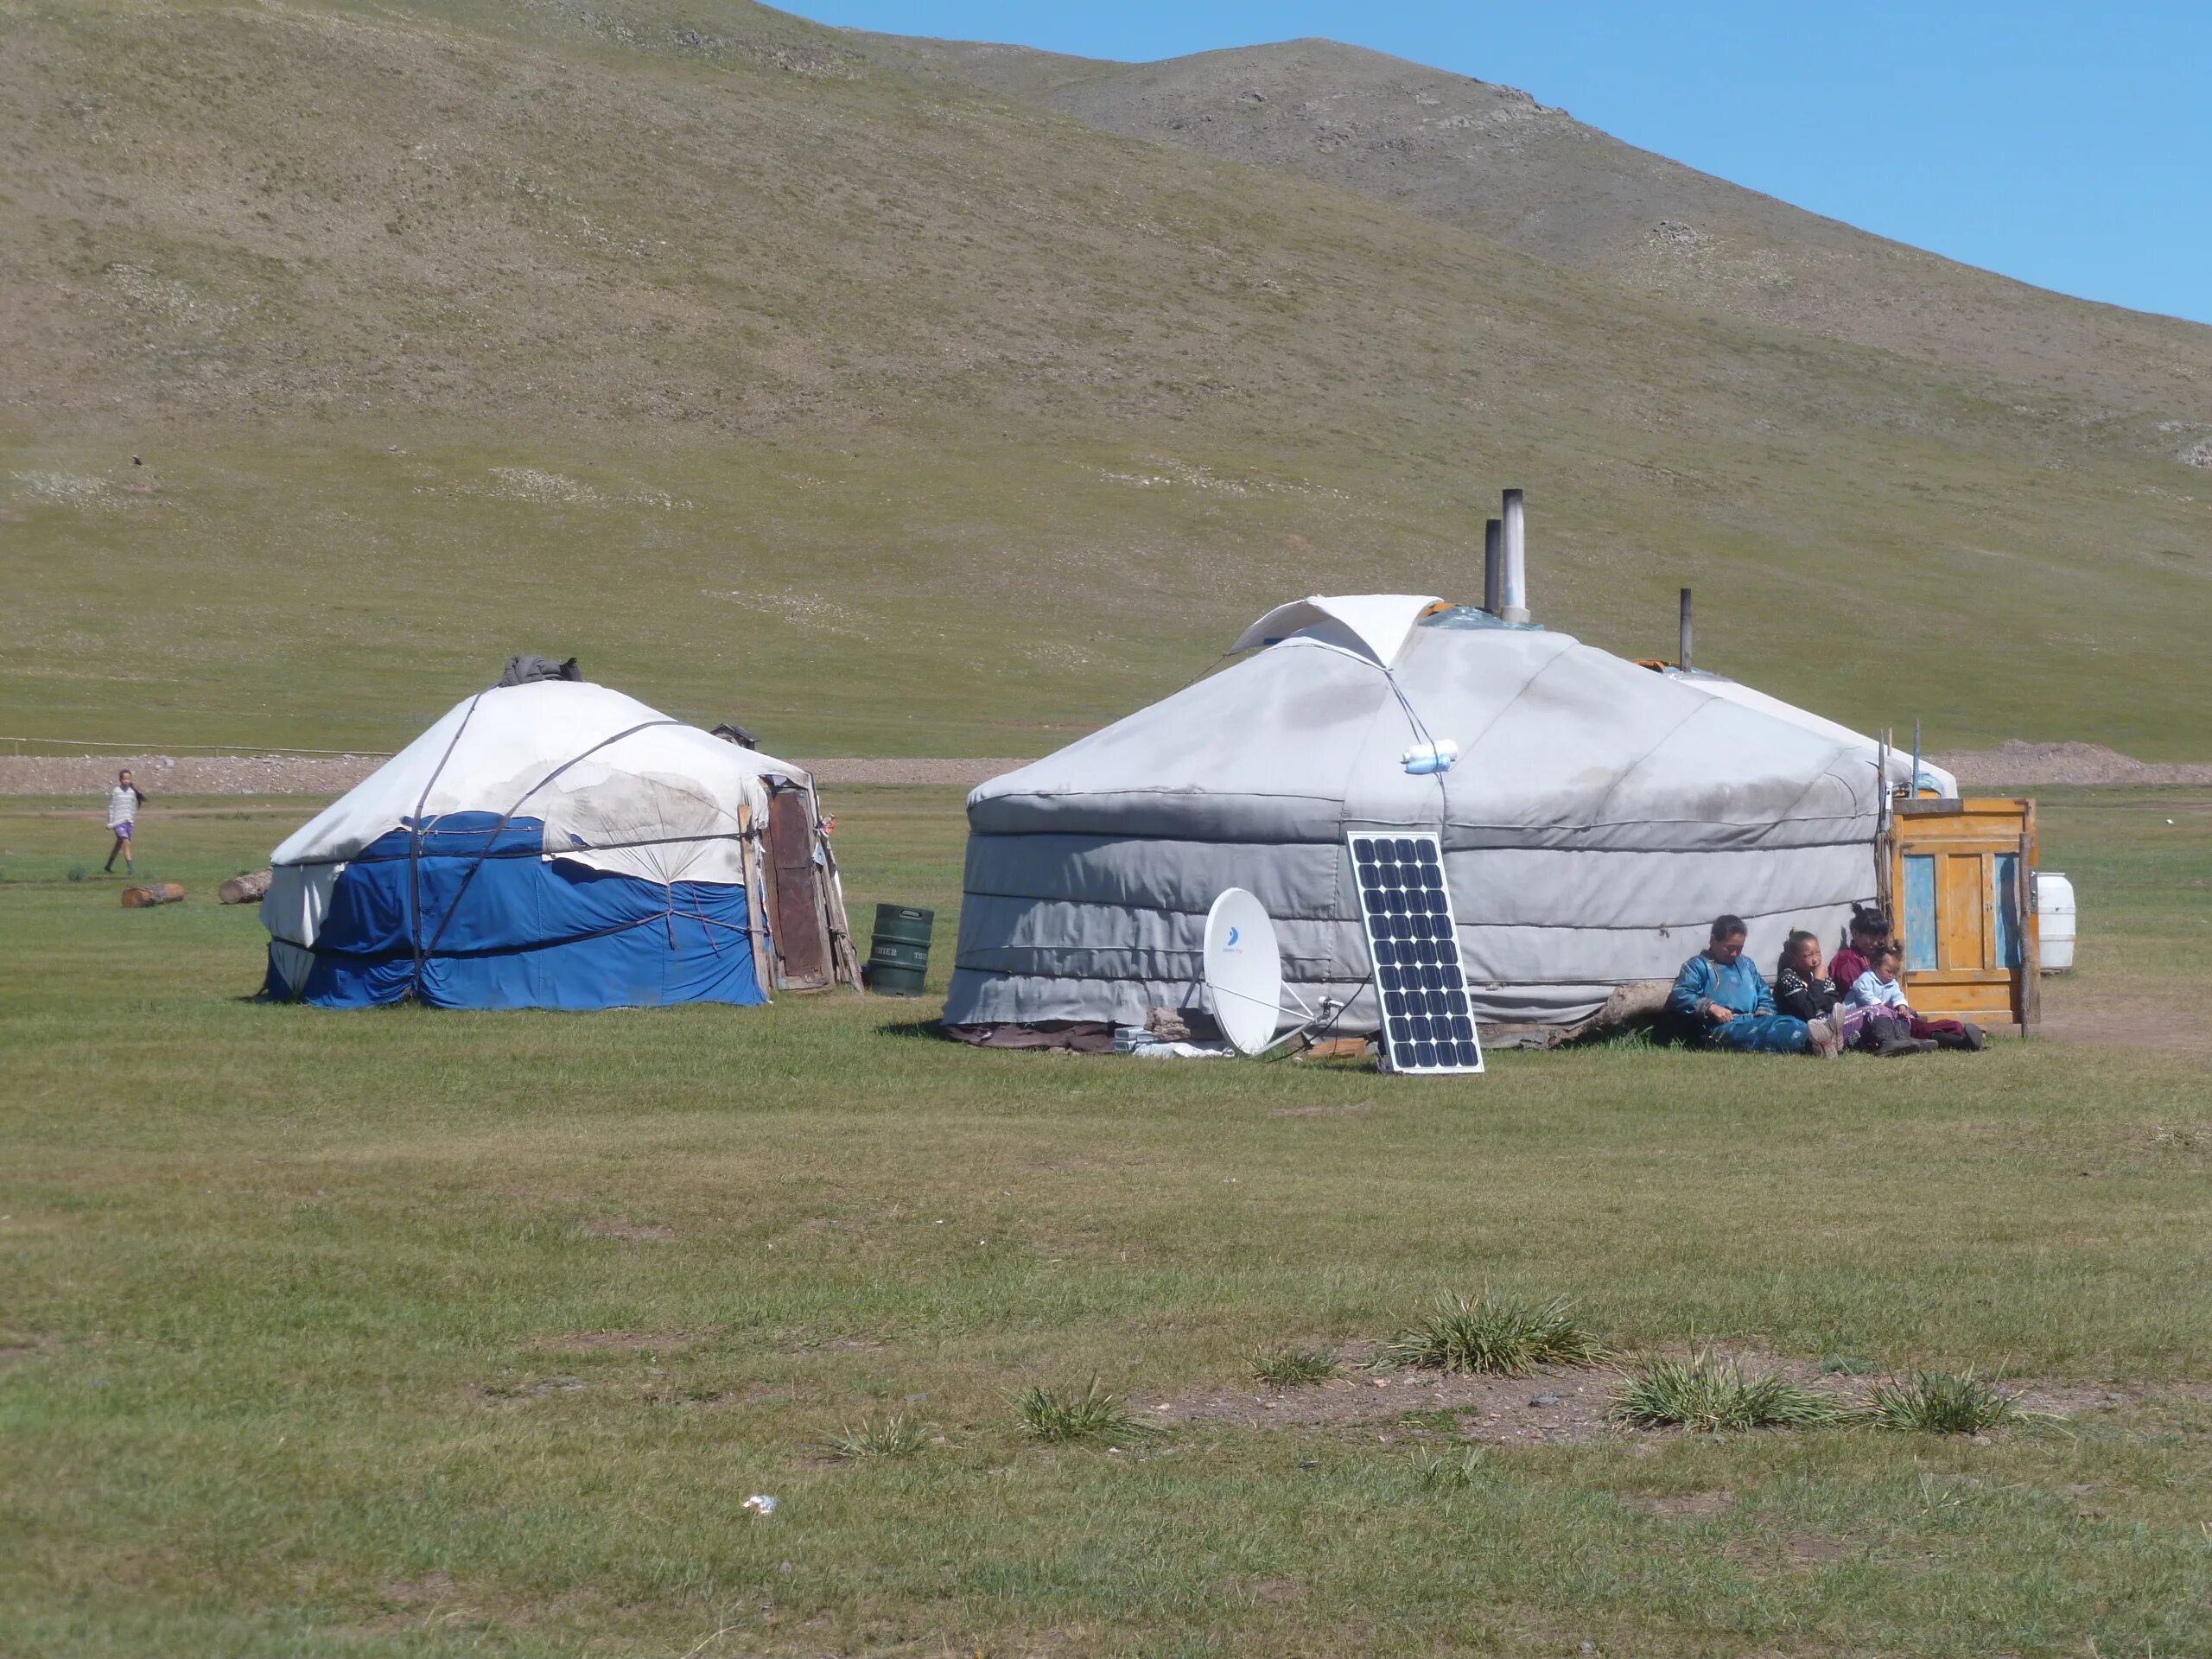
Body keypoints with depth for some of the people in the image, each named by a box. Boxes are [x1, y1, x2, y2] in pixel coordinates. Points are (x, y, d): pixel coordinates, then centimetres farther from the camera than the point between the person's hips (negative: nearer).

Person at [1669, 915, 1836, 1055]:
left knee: (1789, 1023, -28)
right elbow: (1679, 996, -3)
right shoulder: (1698, 965, 12)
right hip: (1721, 1028, -6)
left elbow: (1765, 997, 33)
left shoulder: (1746, 965, 34)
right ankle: (1809, 1042, -67)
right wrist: (1710, 1007, -17)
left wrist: (1763, 1014, 8)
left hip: (1752, 1022, 7)